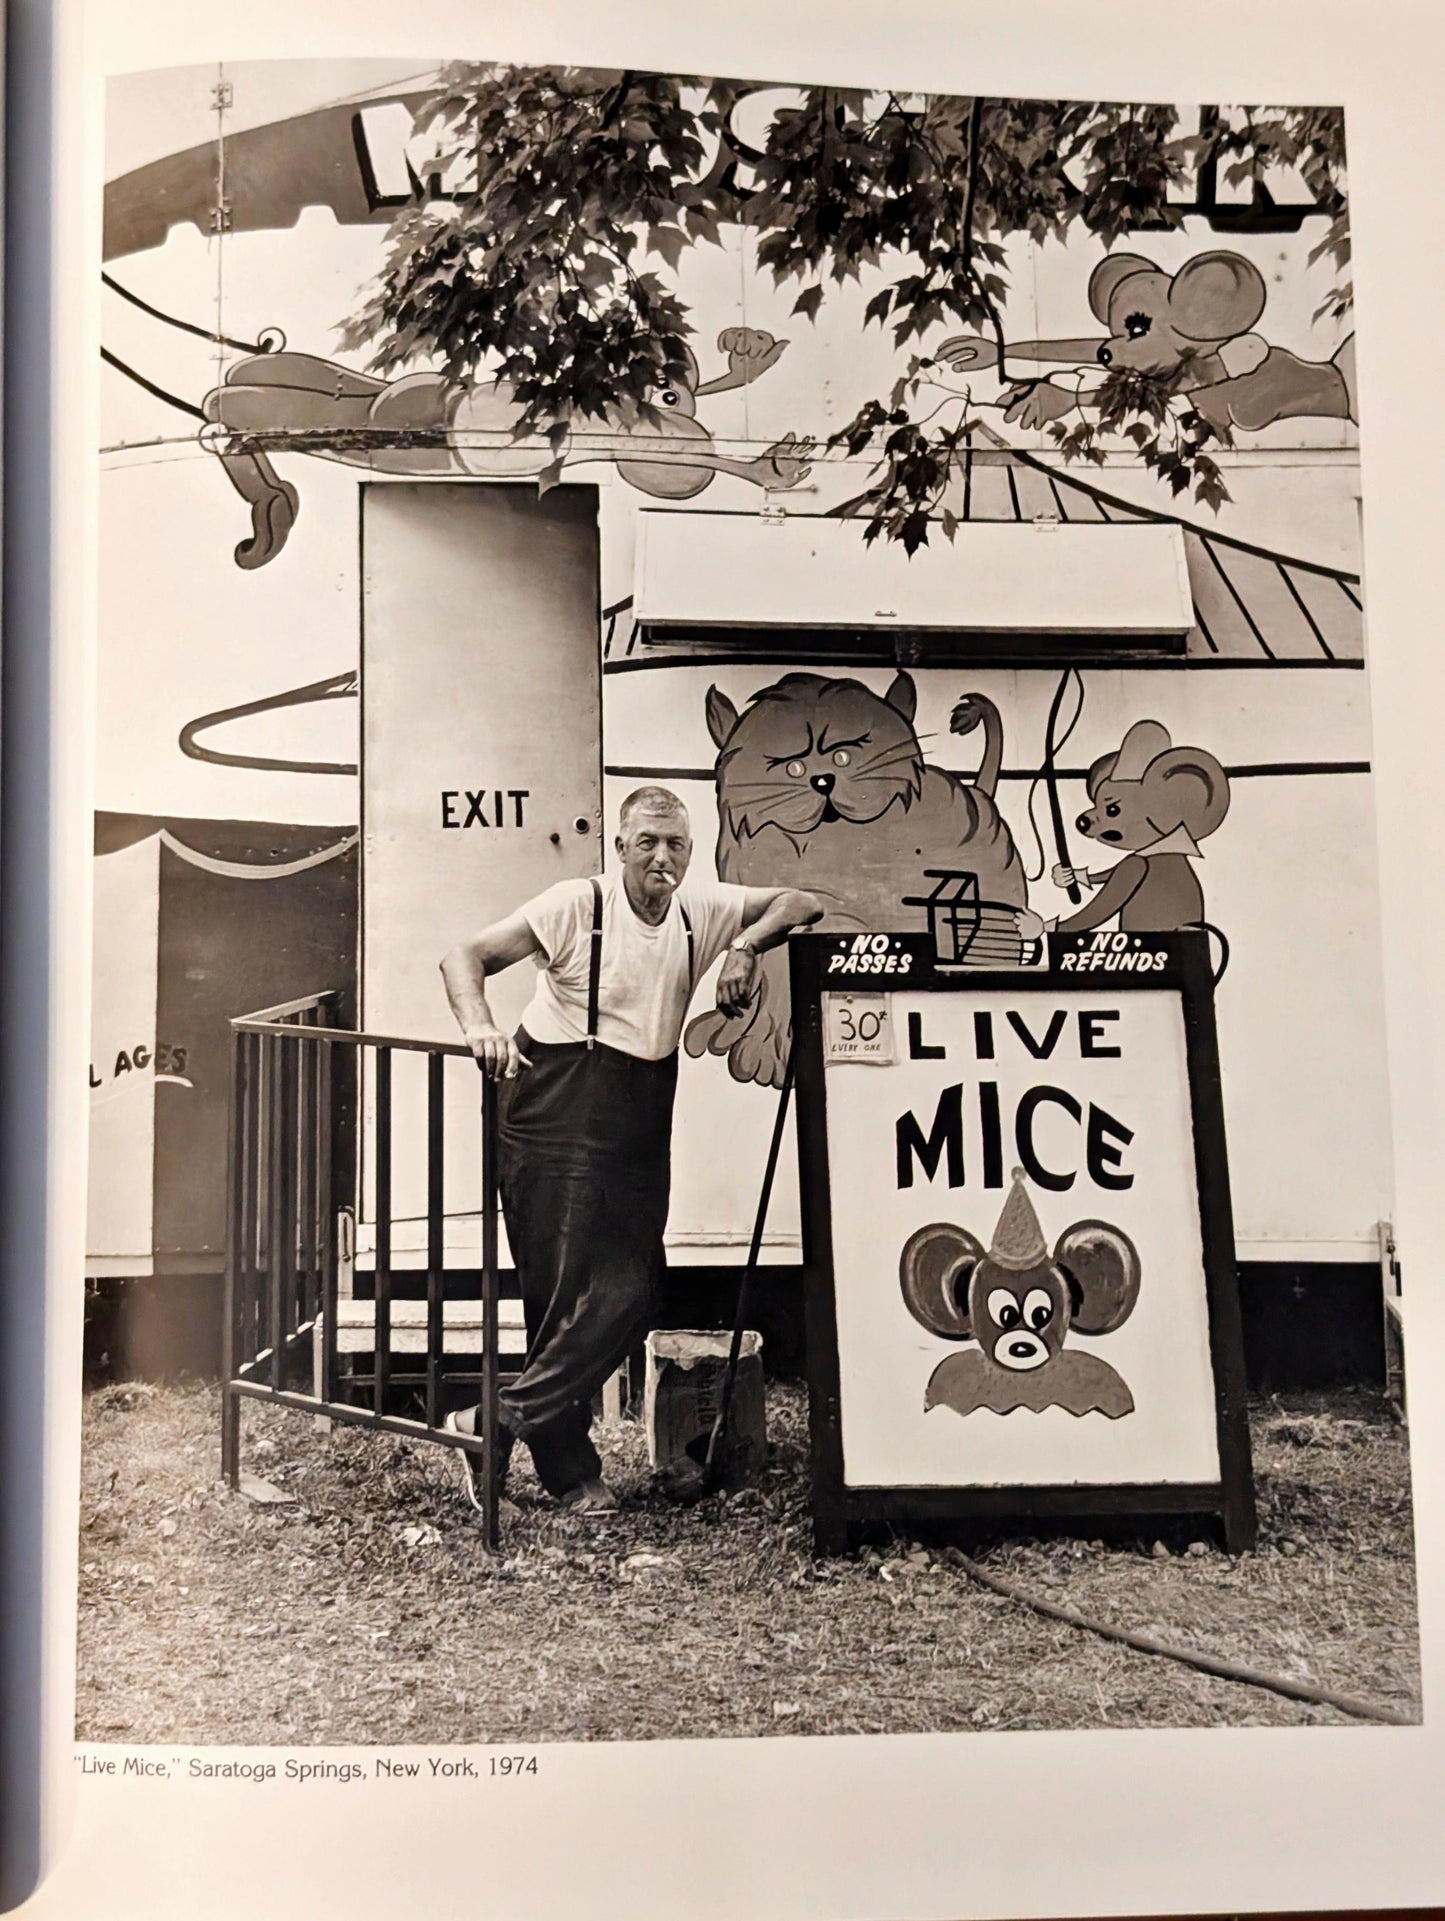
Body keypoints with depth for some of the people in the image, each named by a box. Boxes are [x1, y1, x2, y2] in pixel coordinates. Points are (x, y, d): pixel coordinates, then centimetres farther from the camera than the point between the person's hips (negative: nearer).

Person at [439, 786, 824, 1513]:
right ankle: (569, 1471, 6)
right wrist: (479, 1027, -33)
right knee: (570, 1294, -7)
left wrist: (745, 944, -10)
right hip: (558, 1116, -6)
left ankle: (495, 1422, 11)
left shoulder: (702, 908, 4)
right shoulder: (577, 905, -11)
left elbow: (801, 904, 9)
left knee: (634, 1288, 3)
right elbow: (466, 955, -13)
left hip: (640, 1120, 6)